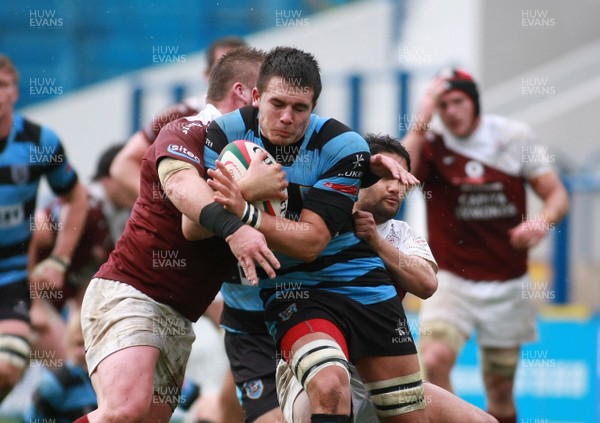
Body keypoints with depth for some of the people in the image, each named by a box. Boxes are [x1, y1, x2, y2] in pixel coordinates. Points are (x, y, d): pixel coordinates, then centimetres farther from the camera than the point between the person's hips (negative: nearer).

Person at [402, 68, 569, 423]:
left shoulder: (514, 136, -2)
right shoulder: (430, 144, -6)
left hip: (507, 287, 2)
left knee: (501, 392, 9)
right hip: (452, 281, -2)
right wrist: (422, 122, -26)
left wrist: (544, 220, -20)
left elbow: (556, 194, 2)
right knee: (434, 360, -28)